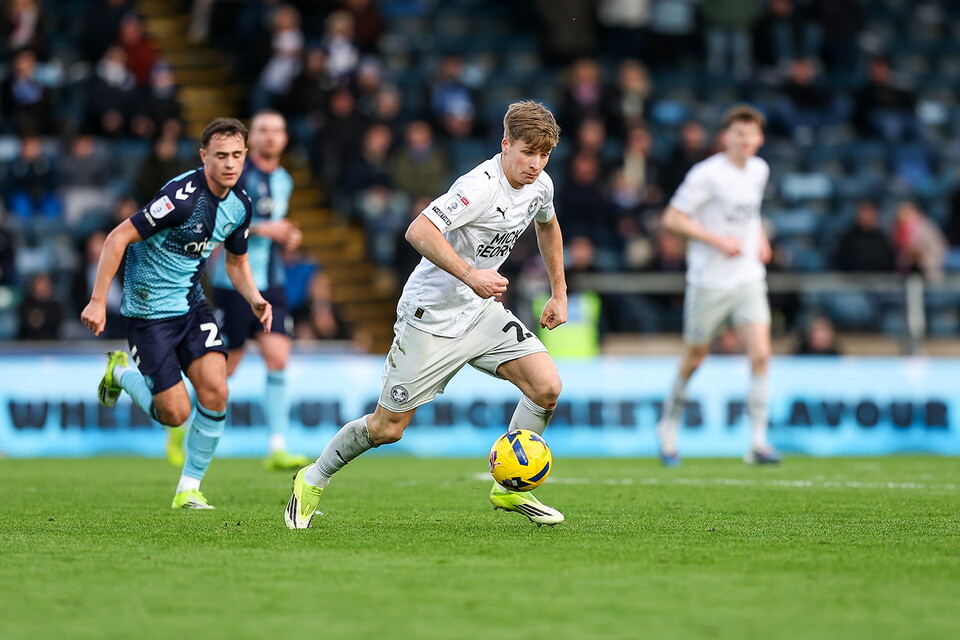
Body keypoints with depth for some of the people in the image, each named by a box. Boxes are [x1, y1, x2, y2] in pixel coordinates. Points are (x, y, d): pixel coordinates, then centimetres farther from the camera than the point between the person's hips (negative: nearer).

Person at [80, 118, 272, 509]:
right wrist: (98, 301, -24)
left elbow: (236, 262, 17)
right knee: (176, 413, -7)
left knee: (215, 391, -13)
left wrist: (254, 299, -2)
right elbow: (118, 238, -22)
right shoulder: (184, 196, -25)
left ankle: (189, 489, 4)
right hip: (148, 311, -6)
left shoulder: (240, 205, 0)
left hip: (191, 305, 6)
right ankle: (121, 371, 24)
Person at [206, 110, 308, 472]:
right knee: (225, 367, 0)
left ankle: (278, 450, -9)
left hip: (272, 283, 6)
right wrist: (262, 229, -20)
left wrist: (289, 238, 6)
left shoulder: (284, 181, 14)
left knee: (278, 360, -8)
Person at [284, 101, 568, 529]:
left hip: (481, 310, 7)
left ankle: (510, 488, 3)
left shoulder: (540, 186, 0)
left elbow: (548, 226, 25)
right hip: (431, 316, -7)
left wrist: (559, 293, 23)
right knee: (388, 427, 0)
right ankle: (313, 482, 25)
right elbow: (419, 231, -36)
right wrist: (469, 274, -42)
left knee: (547, 386, -14)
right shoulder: (481, 186, -26)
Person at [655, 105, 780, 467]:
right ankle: (669, 426, 31)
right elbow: (672, 219, -14)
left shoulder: (759, 170, 8)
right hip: (709, 281, -5)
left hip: (749, 278, 5)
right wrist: (718, 240, -19)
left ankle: (758, 443, -10)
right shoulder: (707, 174, -14)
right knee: (695, 357, 7)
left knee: (760, 354, -11)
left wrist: (759, 236, 11)